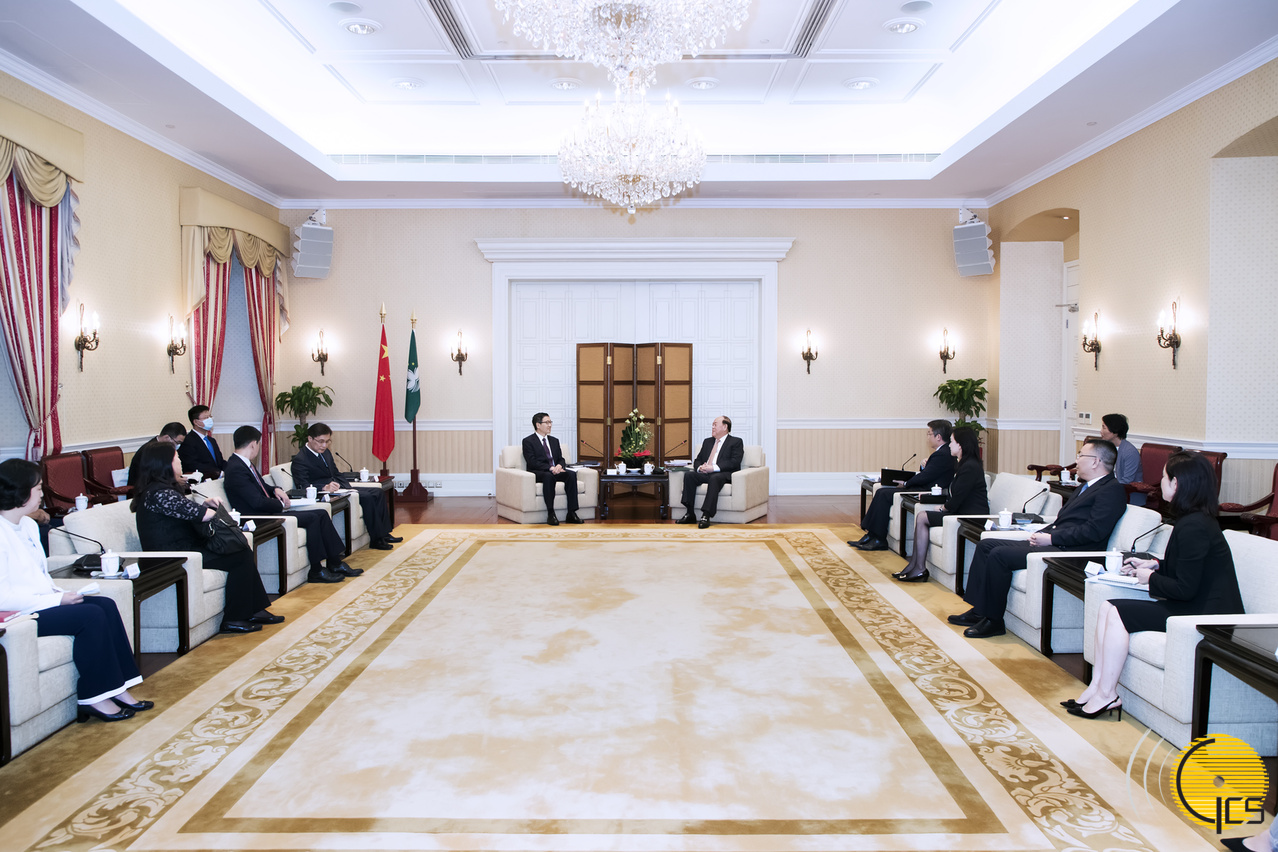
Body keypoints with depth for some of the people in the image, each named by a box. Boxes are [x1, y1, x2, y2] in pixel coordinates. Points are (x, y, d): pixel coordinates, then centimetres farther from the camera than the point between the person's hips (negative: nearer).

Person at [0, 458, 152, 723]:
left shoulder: (28, 525, 13)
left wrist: (61, 594, 1)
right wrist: (56, 599, -18)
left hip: (42, 601, 9)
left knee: (106, 605, -10)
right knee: (91, 615, -23)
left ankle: (117, 689, -9)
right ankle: (93, 698, -12)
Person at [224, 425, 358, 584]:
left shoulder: (245, 464, 14)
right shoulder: (236, 469, -19)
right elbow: (257, 502, -24)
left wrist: (276, 490, 4)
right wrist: (281, 504, -9)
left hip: (270, 512, 10)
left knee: (322, 514, 2)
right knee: (312, 518, -20)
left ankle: (335, 564, 3)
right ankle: (316, 571, -12)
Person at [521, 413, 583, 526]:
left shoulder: (554, 440, 22)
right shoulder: (528, 441, 1)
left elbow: (561, 458, 16)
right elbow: (532, 462, -11)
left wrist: (559, 466, -10)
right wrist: (550, 468, -23)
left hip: (555, 470, 6)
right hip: (537, 473, -6)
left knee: (572, 474, -25)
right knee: (548, 476, -40)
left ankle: (571, 514, -29)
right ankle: (550, 514, -38)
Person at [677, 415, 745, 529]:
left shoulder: (736, 442, 7)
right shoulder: (707, 442, 27)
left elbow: (734, 462, -8)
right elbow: (697, 460, 24)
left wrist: (714, 468, -19)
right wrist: (700, 467, -3)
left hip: (724, 474, -6)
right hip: (705, 473, 6)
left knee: (714, 478, -39)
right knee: (689, 475, -23)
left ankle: (706, 516, -43)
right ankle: (690, 514, -25)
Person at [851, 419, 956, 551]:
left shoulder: (943, 455, -17)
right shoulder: (944, 452, 17)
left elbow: (923, 478, -19)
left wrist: (906, 483, -4)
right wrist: (924, 465, -1)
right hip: (923, 489, 11)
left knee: (884, 494, -16)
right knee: (882, 492, 2)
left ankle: (879, 540, -10)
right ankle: (871, 535, -1)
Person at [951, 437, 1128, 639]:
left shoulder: (1112, 490, -8)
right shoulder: (1088, 486, 24)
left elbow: (1095, 531, -19)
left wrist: (1051, 538, -17)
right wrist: (1041, 534, 5)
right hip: (1051, 543, 11)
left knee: (999, 554, -23)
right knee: (986, 545, 3)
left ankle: (993, 620, -12)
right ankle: (979, 610, 2)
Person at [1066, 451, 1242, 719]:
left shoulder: (1193, 526, -22)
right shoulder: (1196, 519, 10)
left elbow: (1184, 589, -23)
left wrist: (1150, 578, -7)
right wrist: (1154, 564, 10)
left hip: (1205, 614, -10)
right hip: (1195, 606, 10)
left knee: (1118, 613, -14)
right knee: (1107, 607, -1)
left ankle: (1106, 695, -3)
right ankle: (1097, 686, -1)